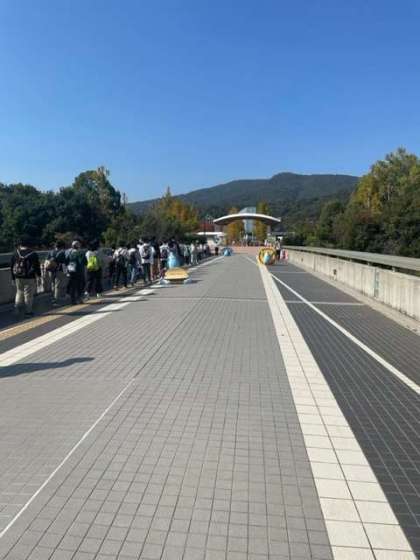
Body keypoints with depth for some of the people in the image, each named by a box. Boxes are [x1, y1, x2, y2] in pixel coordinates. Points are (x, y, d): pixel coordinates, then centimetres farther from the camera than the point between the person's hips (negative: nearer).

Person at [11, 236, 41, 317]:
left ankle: (18, 307, 11)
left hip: (18, 277, 4)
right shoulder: (33, 254, -9)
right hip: (29, 278, -4)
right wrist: (38, 275, 9)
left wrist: (13, 278, 14)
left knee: (19, 292, 20)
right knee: (28, 294, 3)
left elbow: (12, 266, 6)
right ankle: (28, 311, 7)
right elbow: (36, 266, -6)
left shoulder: (16, 253, 1)